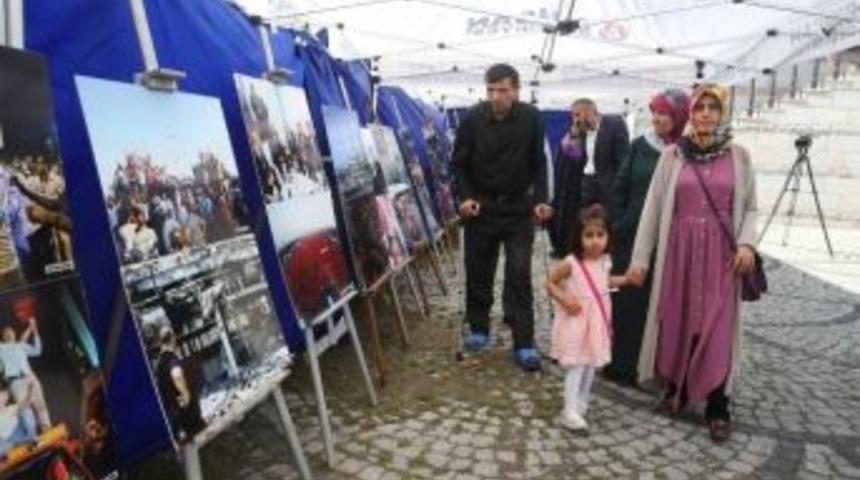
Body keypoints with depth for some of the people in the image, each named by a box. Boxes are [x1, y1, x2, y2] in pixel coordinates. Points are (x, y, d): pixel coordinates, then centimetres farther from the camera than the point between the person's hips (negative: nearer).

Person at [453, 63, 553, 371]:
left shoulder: (531, 118, -7)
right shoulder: (473, 118, -9)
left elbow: (538, 163, 2)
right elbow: (459, 163, 1)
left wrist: (540, 199, -8)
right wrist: (465, 196, -12)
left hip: (518, 208, 0)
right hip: (480, 207, 1)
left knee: (519, 275, -3)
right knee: (478, 271, 9)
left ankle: (524, 343, 3)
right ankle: (479, 328, 28)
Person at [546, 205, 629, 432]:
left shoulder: (604, 262, -1)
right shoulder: (571, 263, -20)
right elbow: (550, 283, -11)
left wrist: (626, 279, 8)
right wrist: (564, 299, -24)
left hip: (597, 322, 7)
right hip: (576, 322, -6)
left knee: (591, 365, 17)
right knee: (576, 367, -5)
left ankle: (581, 401, 34)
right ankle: (570, 411, 1)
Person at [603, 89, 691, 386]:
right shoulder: (640, 146, 5)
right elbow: (619, 187, 8)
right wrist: (619, 225, 1)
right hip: (632, 239, 3)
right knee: (626, 301, 5)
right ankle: (622, 364, 16)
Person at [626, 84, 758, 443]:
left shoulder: (738, 156, 3)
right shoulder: (672, 156, 2)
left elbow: (749, 208, 8)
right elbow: (653, 208, 2)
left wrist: (746, 242, -10)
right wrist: (639, 258, -1)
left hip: (720, 253, -1)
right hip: (679, 249, 1)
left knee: (717, 328, -1)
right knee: (676, 321, 7)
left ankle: (717, 409, 10)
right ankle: (676, 389, 26)